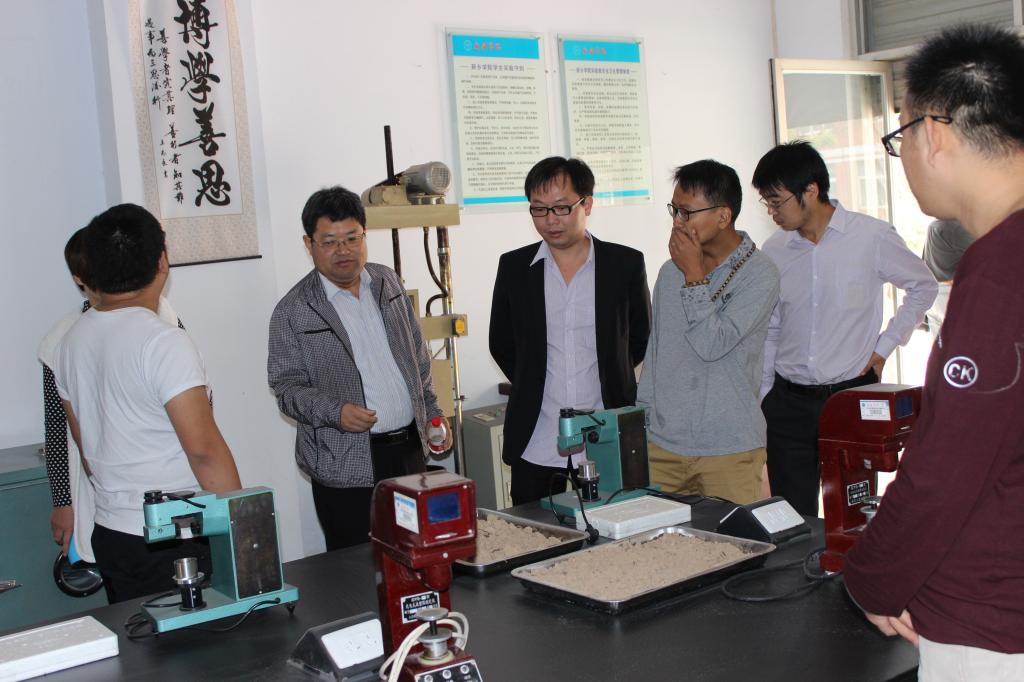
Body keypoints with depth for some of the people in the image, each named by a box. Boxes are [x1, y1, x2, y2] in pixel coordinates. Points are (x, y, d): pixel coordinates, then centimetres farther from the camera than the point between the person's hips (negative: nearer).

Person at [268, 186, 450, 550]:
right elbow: (286, 387, -5)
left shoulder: (388, 282, 9)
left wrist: (431, 411, 13)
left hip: (410, 451, 5)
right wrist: (334, 411, -20)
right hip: (347, 468, -4)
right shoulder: (293, 311, -6)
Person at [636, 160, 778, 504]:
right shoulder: (670, 271, 10)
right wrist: (641, 424, 13)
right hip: (663, 445, 5)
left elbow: (712, 344, -17)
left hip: (729, 451, -5)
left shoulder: (759, 275, -8)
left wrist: (695, 276, -11)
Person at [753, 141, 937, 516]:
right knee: (793, 517, 4)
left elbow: (923, 286, 9)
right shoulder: (774, 250, 4)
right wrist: (761, 399, 11)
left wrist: (884, 346, 2)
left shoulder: (872, 237, -6)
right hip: (788, 401, 3)